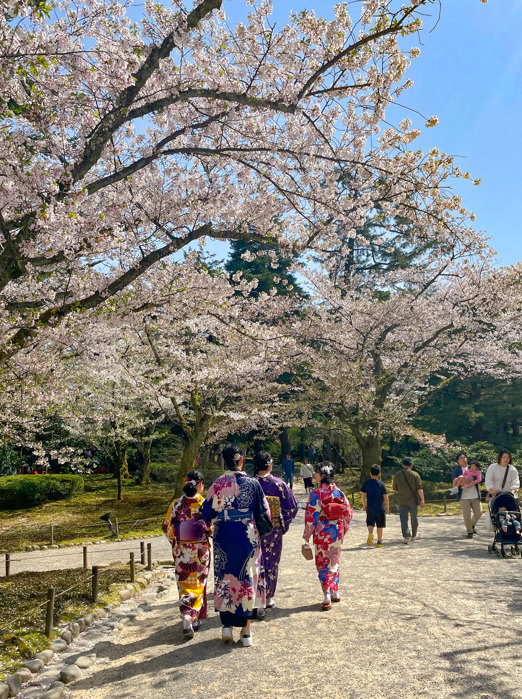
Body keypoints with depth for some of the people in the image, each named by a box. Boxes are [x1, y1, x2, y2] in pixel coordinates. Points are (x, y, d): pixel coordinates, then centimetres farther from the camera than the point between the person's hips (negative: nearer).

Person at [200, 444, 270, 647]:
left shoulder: (217, 485, -7)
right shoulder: (252, 484, -8)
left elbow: (207, 514, -1)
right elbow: (264, 513, -1)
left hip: (223, 537, 0)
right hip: (248, 537, 0)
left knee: (224, 579, 13)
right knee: (247, 578, 9)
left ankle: (227, 625, 15)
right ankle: (246, 630, 14)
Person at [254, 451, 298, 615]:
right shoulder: (279, 484, -9)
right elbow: (292, 507, -3)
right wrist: (284, 526, 10)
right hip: (274, 531, 0)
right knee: (272, 564, 17)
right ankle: (269, 598, 28)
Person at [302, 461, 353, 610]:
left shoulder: (316, 494, -16)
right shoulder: (338, 492, 0)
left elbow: (311, 517, -16)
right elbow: (348, 513, 4)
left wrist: (307, 537, -9)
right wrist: (342, 530, 16)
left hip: (323, 532, -5)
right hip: (337, 531, 5)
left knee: (322, 563, 6)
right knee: (334, 561, 20)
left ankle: (327, 596, -1)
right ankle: (335, 593, 29)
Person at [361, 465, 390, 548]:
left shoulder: (366, 483, 0)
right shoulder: (381, 484, -6)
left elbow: (362, 495, 3)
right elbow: (386, 497, -7)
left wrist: (364, 505, 16)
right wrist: (387, 508, 4)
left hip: (370, 508, 1)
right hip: (380, 508, -1)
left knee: (370, 523, 9)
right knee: (379, 526, 11)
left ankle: (370, 533, -19)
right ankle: (379, 542, 16)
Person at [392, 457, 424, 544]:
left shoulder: (397, 475, 2)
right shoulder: (415, 474, -4)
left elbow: (394, 489, 11)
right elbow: (419, 488, -11)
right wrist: (422, 499, -9)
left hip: (402, 501, 0)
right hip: (413, 500, 0)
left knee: (404, 519, 0)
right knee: (414, 518, 15)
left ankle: (406, 536, -13)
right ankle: (414, 535, 29)